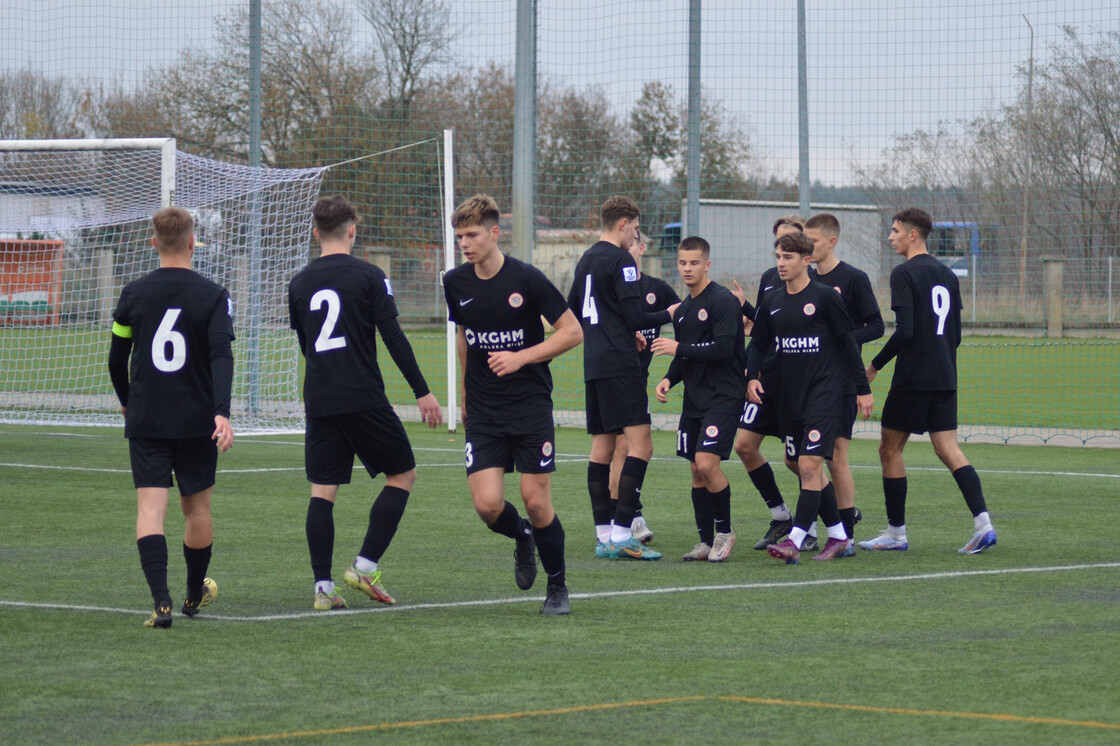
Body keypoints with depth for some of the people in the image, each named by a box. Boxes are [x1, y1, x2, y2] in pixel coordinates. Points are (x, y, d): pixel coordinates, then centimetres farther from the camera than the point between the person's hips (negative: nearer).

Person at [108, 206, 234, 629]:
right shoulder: (212, 296, -4)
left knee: (150, 506, -6)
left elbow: (117, 359, 9)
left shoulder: (134, 294, 2)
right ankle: (195, 595, 32)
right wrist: (222, 413, -21)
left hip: (145, 420, 0)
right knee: (197, 507, 16)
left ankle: (161, 601, -23)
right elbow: (222, 356, -16)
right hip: (197, 421, 0)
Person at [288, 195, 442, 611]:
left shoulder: (300, 284, 9)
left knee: (322, 492, 5)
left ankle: (323, 586, -2)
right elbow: (393, 337, -9)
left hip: (318, 402, 4)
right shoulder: (368, 277, -5)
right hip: (364, 400, -4)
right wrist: (422, 392, -6)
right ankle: (365, 566, -1)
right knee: (402, 476, 9)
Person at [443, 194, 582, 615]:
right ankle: (522, 539, 25)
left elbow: (572, 332, -6)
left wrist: (521, 358, -15)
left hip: (531, 406, -3)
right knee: (487, 505, -10)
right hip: (482, 413, 3)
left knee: (536, 502, -5)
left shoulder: (526, 279, -11)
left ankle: (557, 587, 16)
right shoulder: (456, 284, 3)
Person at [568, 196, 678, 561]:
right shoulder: (620, 261, -10)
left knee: (601, 446, 9)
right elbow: (636, 318, -15)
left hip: (594, 364, 9)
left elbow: (573, 312, 25)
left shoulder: (585, 260, 16)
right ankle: (621, 534, -18)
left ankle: (604, 536, 7)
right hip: (621, 366, -9)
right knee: (640, 444, -10)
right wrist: (667, 315, 4)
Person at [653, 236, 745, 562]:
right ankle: (707, 541, 13)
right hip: (694, 398, 8)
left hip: (723, 397, -8)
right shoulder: (682, 309, 15)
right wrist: (669, 379, 6)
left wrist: (678, 349, -15)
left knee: (707, 464, -17)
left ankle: (725, 532, 0)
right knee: (696, 470, 6)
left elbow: (723, 348, -21)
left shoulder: (722, 301, -11)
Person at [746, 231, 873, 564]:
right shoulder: (772, 302, 9)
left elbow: (847, 342, -2)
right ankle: (837, 534, 22)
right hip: (789, 396, 6)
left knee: (810, 465, -14)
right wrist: (752, 377, -2)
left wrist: (862, 389, -1)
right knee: (798, 465, 10)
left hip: (823, 395, -6)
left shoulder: (824, 297, -6)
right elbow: (758, 343, 16)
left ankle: (795, 540, -17)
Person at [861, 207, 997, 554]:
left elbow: (904, 331, -18)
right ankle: (982, 523, -12)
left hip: (912, 379, -7)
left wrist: (875, 365, -8)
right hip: (945, 379, 7)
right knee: (949, 450, 3)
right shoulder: (947, 275, 13)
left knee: (890, 448, 6)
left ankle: (896, 532, 9)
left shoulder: (905, 274, -10)